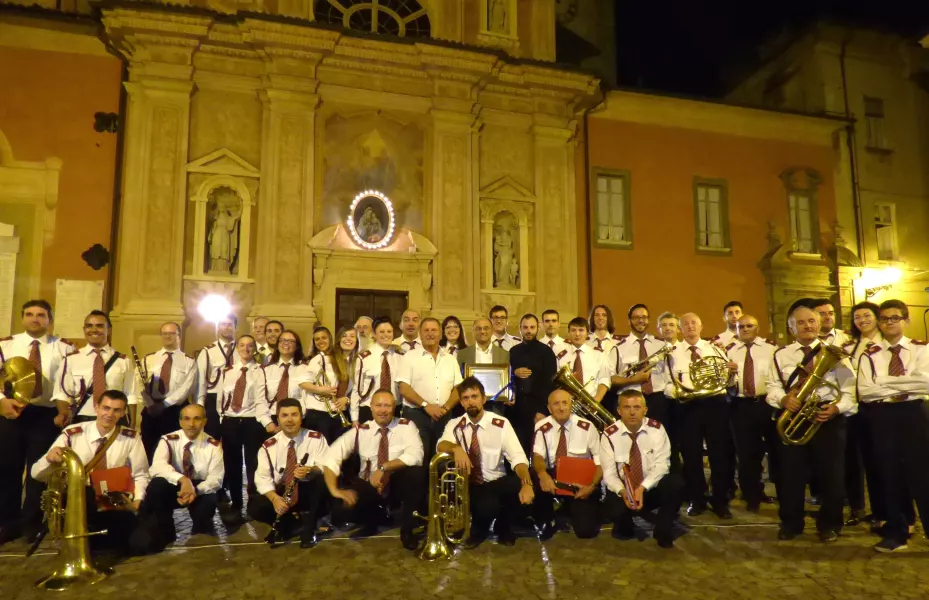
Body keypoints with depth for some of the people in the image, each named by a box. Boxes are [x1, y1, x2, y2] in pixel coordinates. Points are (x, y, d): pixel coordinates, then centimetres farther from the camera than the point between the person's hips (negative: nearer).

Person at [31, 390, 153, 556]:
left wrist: (137, 501, -16)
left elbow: (140, 475, 3)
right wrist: (49, 459, -30)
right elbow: (36, 473, -6)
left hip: (115, 508, 3)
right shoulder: (72, 434, -5)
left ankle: (93, 540, 7)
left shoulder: (131, 438, -2)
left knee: (141, 543, -20)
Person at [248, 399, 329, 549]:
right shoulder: (268, 446, -2)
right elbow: (262, 478, -9)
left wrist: (310, 470, -37)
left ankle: (309, 528, -15)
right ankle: (297, 520, -2)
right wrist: (275, 498, -28)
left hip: (308, 491, -1)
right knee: (255, 507, -26)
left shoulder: (316, 438, -5)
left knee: (321, 480, -33)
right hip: (280, 493, 1)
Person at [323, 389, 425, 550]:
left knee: (417, 472, -33)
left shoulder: (406, 426, -6)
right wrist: (334, 490, -23)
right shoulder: (360, 431, -2)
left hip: (398, 484, -1)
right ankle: (375, 519, 12)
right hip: (368, 487, 2)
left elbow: (415, 456, -23)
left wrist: (384, 467, -31)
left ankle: (407, 529, -10)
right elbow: (331, 457, -8)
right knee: (340, 510, -24)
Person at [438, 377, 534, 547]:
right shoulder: (454, 425, 1)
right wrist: (456, 448, -44)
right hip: (468, 486, -1)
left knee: (517, 484, -33)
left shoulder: (501, 424, -4)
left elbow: (517, 457, -15)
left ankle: (502, 528, 1)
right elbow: (441, 445, -20)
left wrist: (527, 483, -35)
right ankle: (479, 530, 4)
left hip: (497, 484, 2)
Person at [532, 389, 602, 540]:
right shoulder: (542, 428, -5)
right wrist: (542, 474, -40)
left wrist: (592, 486, -20)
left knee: (586, 530, -15)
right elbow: (537, 456, -17)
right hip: (552, 478, 1)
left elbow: (600, 460, -5)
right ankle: (546, 523, -2)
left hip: (580, 481, 0)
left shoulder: (586, 427, -6)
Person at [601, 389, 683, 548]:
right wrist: (622, 491, -33)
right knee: (615, 509, -33)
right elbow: (609, 473, -12)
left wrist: (642, 488, -29)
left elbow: (661, 464, -15)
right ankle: (625, 529, 8)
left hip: (652, 488, 1)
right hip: (623, 491, -1)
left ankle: (663, 532, -5)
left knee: (675, 482, -29)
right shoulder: (609, 434, -9)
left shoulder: (656, 429, -7)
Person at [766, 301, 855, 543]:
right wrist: (783, 399, -17)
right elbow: (773, 385, 3)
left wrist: (837, 407, -19)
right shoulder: (781, 355, 8)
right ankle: (790, 524, 21)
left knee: (831, 475, 6)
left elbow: (848, 388, -2)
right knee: (790, 473, 5)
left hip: (828, 418, -1)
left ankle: (829, 524, 25)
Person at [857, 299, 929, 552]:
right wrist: (904, 387, -11)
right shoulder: (870, 355, 5)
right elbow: (864, 391, -8)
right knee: (890, 474, 10)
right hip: (882, 416, 2)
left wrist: (884, 381, -13)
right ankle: (896, 533, 22)